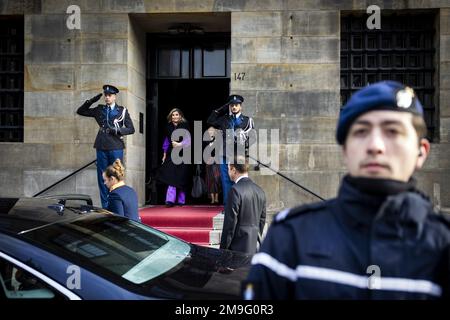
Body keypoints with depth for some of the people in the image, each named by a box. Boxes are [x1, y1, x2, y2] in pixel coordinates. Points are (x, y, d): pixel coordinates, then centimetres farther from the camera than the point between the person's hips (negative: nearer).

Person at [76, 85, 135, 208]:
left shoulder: (122, 110, 6)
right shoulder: (99, 109, 12)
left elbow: (131, 129, 4)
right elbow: (80, 111, 17)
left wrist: (117, 130, -11)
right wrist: (91, 101, 4)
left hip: (116, 147, -2)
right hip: (102, 147, 3)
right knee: (102, 177, 4)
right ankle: (105, 206, 11)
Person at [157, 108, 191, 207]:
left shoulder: (184, 126, -3)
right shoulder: (169, 127, 10)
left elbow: (187, 140, -9)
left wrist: (179, 144, -25)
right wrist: (164, 155, 16)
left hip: (182, 155, -3)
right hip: (171, 154, 3)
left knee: (181, 178, 2)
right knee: (171, 177, -9)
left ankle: (181, 201, 12)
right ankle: (170, 200, -14)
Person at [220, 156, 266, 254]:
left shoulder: (236, 190, -14)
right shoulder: (260, 191, 10)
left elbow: (230, 223, -14)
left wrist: (223, 248, -8)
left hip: (238, 248, -7)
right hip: (254, 247, 7)